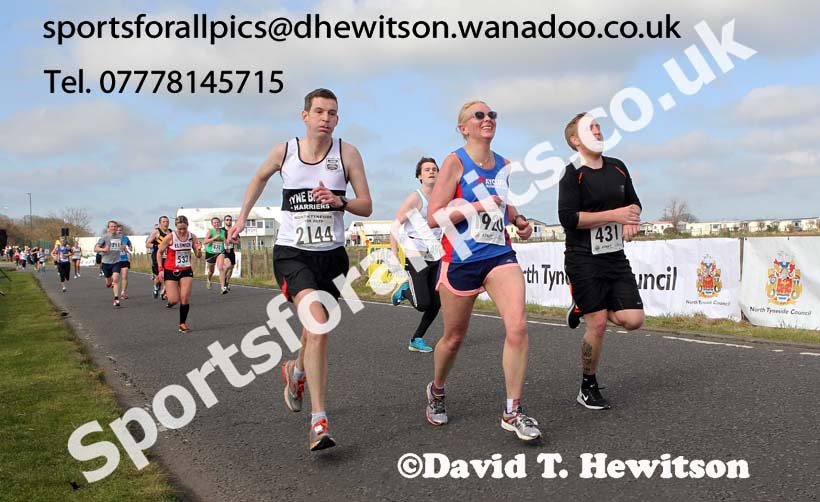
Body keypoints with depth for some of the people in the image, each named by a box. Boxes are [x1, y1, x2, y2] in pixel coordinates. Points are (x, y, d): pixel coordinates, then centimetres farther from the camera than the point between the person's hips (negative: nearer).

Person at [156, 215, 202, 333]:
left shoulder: (192, 237, -5)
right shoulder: (170, 238, -14)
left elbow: (198, 256, 4)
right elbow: (159, 252, -2)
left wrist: (199, 249, -19)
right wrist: (161, 269, -9)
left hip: (186, 271, 2)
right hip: (170, 271, -2)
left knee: (185, 298, -7)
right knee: (174, 301, -6)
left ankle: (183, 323, 10)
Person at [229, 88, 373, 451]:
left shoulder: (347, 154, -2)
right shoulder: (284, 151, 0)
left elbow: (366, 206, -2)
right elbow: (260, 177, 21)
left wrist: (339, 202, -21)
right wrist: (242, 217, 21)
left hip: (331, 254, 2)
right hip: (292, 252, -2)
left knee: (315, 330, 15)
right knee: (318, 323, -24)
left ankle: (296, 371, 52)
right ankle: (318, 421, -23)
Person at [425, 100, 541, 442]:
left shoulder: (503, 165, 11)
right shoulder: (455, 161, -7)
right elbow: (434, 217, -13)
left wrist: (517, 218, 10)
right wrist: (478, 206, -19)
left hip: (500, 256, 4)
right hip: (461, 259, -4)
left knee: (518, 326, -16)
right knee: (454, 337, 10)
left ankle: (512, 412, -5)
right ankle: (436, 391, 41)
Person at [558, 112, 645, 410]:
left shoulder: (618, 168, 11)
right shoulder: (573, 174, -9)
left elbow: (634, 203, 25)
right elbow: (568, 218, -18)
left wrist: (632, 221, 1)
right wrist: (615, 215, -19)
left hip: (615, 256, 6)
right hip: (583, 259, -6)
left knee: (633, 319, -5)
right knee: (598, 324, -7)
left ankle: (583, 307, 23)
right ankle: (588, 389, 12)